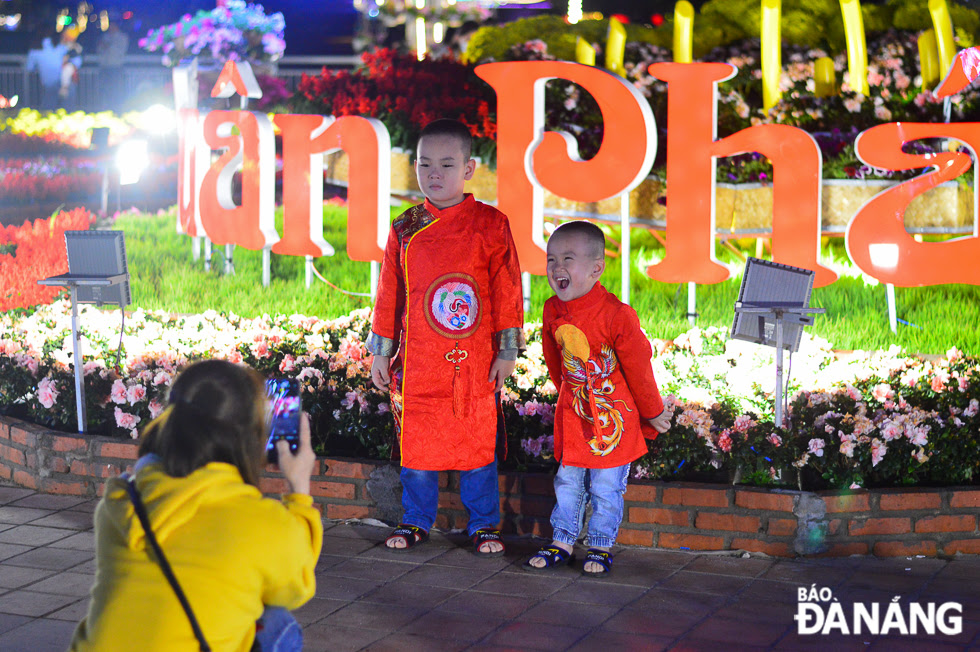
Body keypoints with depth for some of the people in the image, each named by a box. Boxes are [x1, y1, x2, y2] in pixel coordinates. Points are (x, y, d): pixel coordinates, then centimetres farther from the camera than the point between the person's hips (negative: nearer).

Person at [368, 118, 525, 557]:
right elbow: (389, 293, 11)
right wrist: (381, 351, 10)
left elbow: (507, 290, -1)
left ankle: (483, 524, 17)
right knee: (417, 439, 8)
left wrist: (507, 350, -3)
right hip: (418, 360, 3)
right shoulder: (405, 228, 6)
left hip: (474, 361, -3)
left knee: (477, 440, 4)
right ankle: (416, 520, 23)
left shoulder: (490, 225, -3)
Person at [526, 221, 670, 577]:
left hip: (613, 416, -5)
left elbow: (638, 367, -11)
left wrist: (653, 413, -2)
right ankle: (562, 542, 23)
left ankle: (600, 547, 17)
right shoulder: (553, 311, -5)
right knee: (568, 482, 12)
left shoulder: (616, 314, -22)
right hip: (572, 412, 5)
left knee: (606, 487, 3)